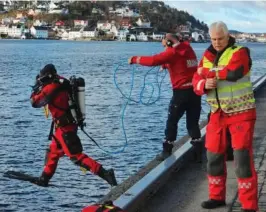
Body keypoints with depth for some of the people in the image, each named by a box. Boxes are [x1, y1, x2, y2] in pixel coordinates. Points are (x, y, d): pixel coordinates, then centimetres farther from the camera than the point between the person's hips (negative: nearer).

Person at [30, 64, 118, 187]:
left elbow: (35, 102, -6)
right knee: (53, 152, 21)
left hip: (64, 128, -9)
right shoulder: (62, 84, 7)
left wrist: (36, 90, 11)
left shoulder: (50, 88, -17)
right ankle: (44, 179, 32)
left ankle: (104, 173, -19)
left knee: (76, 156, -11)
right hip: (71, 124, 9)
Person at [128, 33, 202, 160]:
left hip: (182, 91, -6)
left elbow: (153, 60, -15)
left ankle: (167, 150, 7)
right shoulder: (188, 49, 13)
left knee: (172, 121, 5)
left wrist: (135, 59, -5)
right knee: (193, 122, 10)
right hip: (195, 90, 6)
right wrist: (166, 65, 31)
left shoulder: (173, 52, -8)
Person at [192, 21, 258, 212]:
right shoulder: (207, 57, 8)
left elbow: (233, 73, -30)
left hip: (241, 113, -6)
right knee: (214, 155, 10)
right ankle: (217, 196, 26)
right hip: (218, 114, 6)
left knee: (242, 157, -10)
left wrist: (209, 72, -14)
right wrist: (204, 84, -22)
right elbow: (197, 82, 2)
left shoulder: (240, 52, -10)